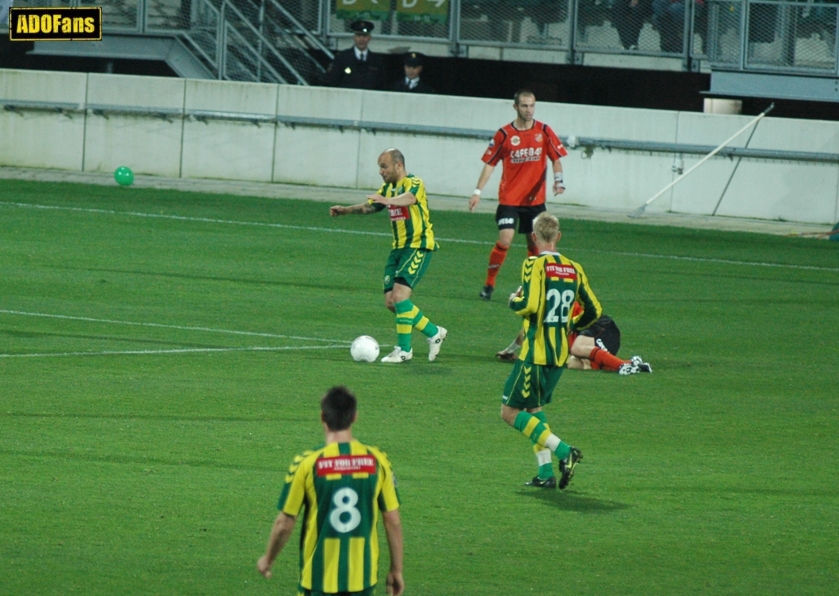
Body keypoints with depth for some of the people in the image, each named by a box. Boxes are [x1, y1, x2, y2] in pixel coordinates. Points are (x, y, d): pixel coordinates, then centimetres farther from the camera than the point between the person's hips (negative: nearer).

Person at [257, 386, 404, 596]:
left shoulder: (306, 464, -11)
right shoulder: (377, 461, -5)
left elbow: (284, 524, -6)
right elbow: (393, 521, 0)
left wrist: (267, 559, 12)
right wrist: (396, 570, 11)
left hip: (319, 578, -2)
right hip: (362, 577, 2)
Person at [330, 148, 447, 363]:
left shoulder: (413, 183, -14)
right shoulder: (388, 188, 13)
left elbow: (408, 198, -36)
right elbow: (369, 207, 16)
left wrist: (388, 200, -56)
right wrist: (345, 210, -2)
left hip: (418, 247, -9)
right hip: (399, 248, 9)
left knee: (399, 295, -20)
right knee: (391, 302, 3)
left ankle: (404, 349, -12)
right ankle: (434, 333, 16)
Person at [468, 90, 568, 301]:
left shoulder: (544, 132, 0)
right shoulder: (504, 134, -4)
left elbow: (556, 158, 6)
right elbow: (490, 163, 1)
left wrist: (558, 180, -13)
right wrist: (478, 191, -4)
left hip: (535, 199, 2)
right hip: (509, 198, -2)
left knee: (535, 244, 5)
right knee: (505, 241, -14)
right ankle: (489, 284, 1)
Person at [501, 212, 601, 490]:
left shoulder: (534, 265, -12)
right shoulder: (574, 269, 6)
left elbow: (531, 306, -23)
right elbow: (594, 310, 10)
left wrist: (514, 301, -1)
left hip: (536, 351, -7)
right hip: (560, 353, 7)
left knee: (510, 412, 0)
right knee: (534, 408, 20)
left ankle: (563, 451, -13)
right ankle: (546, 472, 9)